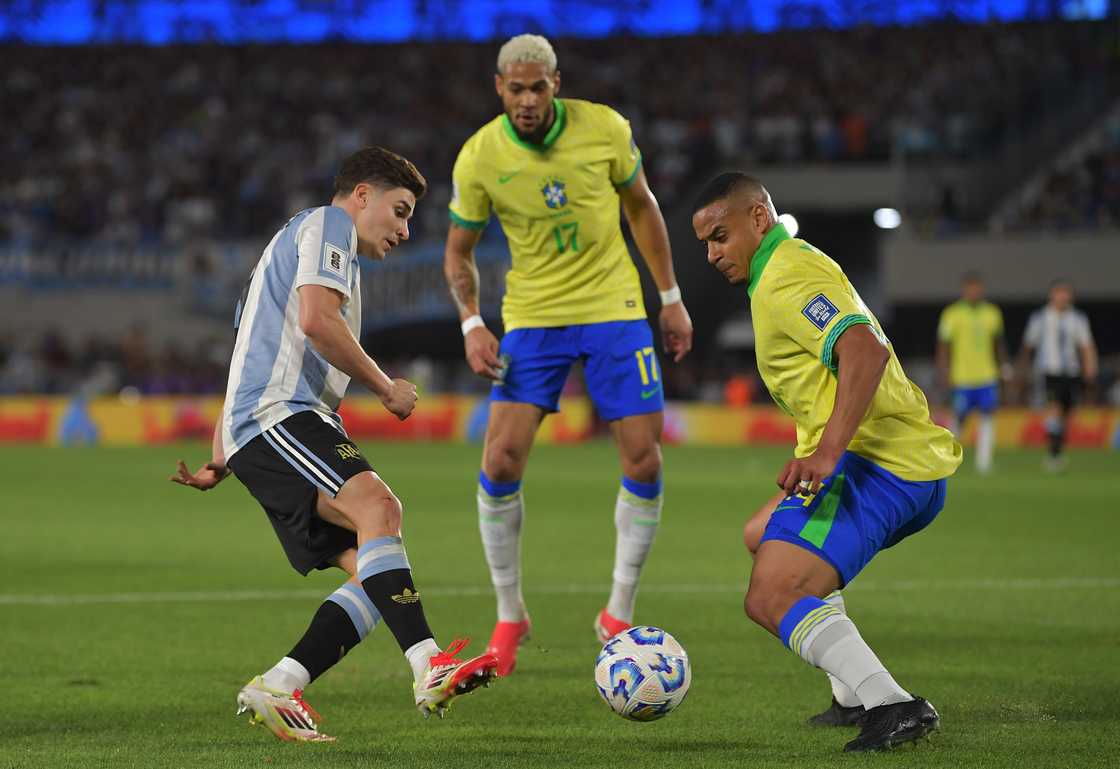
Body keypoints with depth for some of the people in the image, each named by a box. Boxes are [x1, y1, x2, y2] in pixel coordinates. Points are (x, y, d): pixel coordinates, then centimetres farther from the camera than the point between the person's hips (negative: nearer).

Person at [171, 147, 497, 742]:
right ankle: (430, 669, -48)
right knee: (376, 505, -31)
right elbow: (316, 320, -14)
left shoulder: (301, 239, 36)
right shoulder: (327, 224, 5)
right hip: (276, 412, -10)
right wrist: (386, 387, -4)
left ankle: (275, 690, -7)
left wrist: (219, 465, 31)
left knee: (374, 573, -4)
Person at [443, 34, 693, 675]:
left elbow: (641, 206, 7)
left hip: (614, 308, 1)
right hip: (532, 314, 0)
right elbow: (460, 251, 3)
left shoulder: (605, 129, -10)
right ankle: (510, 617, 5)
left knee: (644, 460, -5)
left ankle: (619, 616, 11)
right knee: (501, 460, -12)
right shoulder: (479, 157, -11)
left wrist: (671, 298, 8)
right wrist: (472, 324, -12)